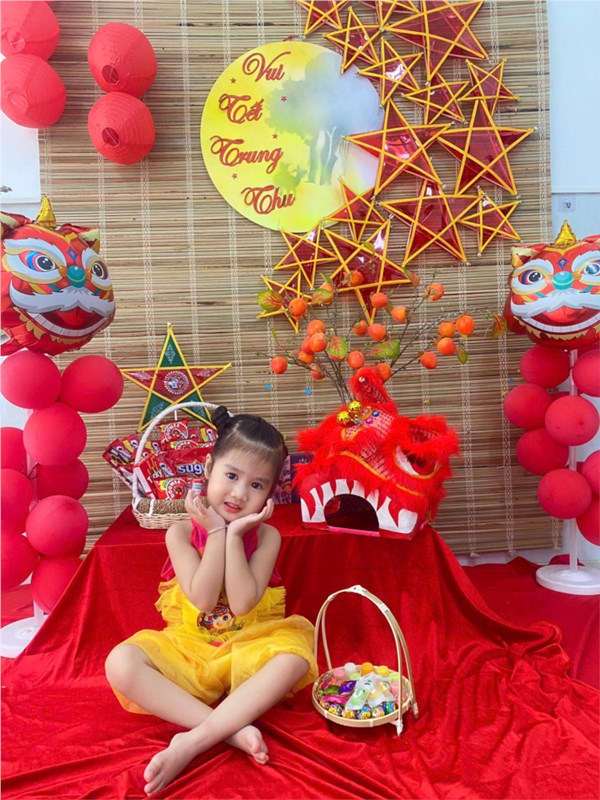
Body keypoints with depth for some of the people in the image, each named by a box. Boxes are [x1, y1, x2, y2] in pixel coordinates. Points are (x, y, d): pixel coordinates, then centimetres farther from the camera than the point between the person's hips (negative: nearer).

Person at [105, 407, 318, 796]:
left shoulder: (266, 536, -5)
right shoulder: (182, 532, -5)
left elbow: (242, 604, -18)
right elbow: (203, 599, -18)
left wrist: (234, 535, -20)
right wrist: (217, 531, -19)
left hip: (247, 649, 0)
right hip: (188, 649, 1)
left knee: (294, 656, -32)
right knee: (121, 662, -26)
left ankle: (193, 741, -30)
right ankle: (232, 729, -28)